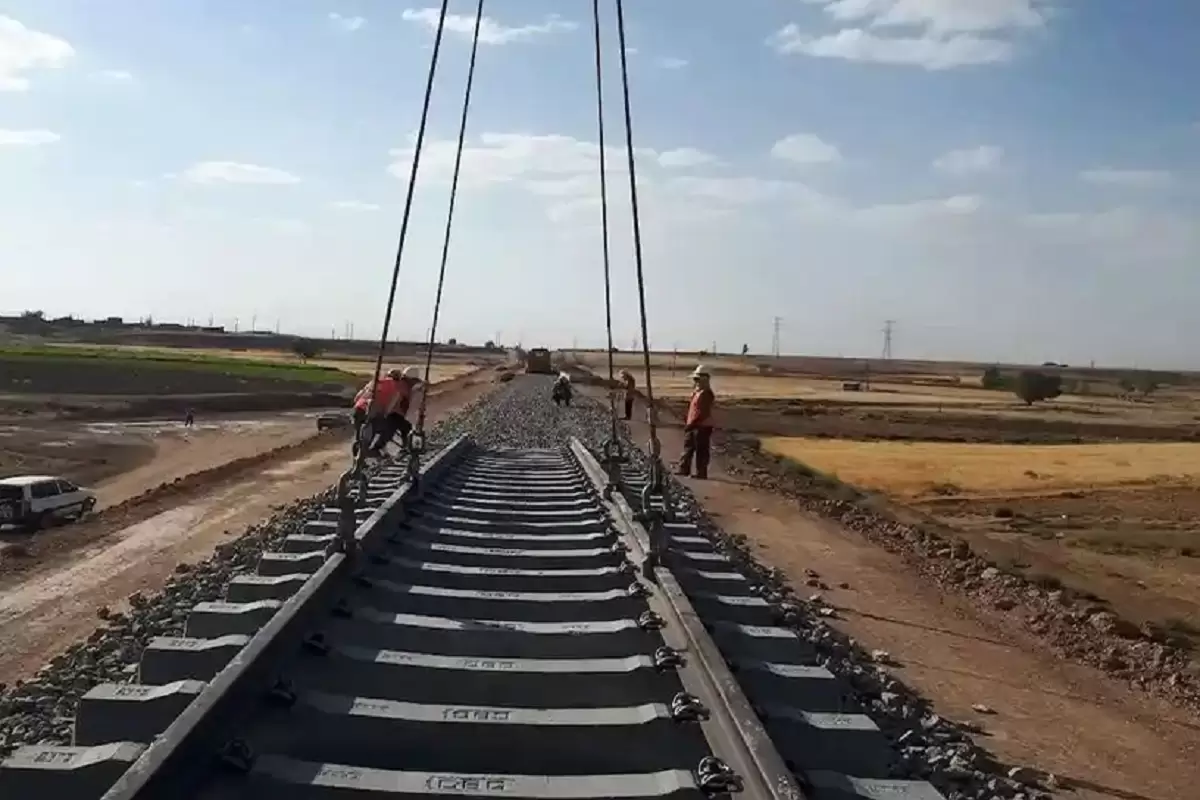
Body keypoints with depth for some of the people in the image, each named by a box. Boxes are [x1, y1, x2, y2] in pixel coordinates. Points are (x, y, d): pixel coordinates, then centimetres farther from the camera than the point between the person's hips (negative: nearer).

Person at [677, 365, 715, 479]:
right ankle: (683, 469, 19)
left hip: (702, 427, -10)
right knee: (688, 448, 13)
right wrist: (688, 422, 15)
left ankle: (701, 473, 4)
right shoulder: (696, 392, 14)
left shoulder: (705, 394, -19)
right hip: (693, 426, 10)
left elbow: (702, 413, -24)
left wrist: (691, 424, -23)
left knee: (701, 451, -3)